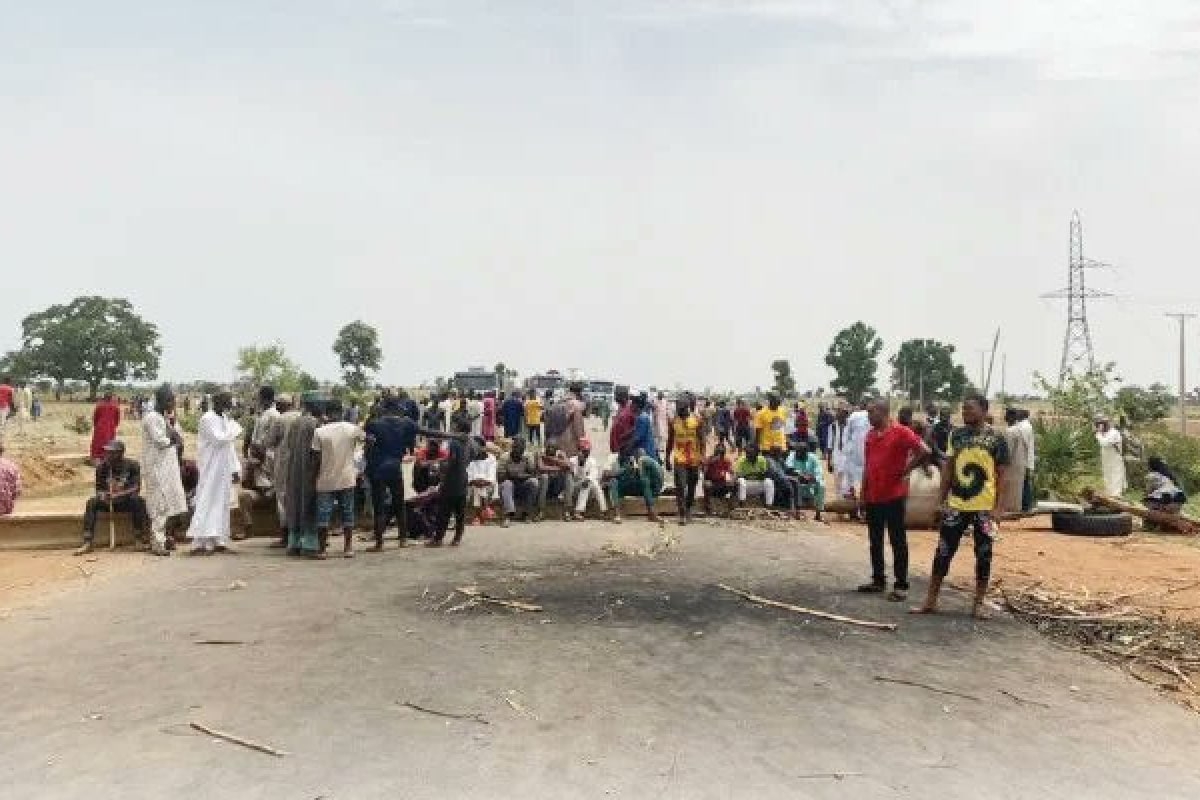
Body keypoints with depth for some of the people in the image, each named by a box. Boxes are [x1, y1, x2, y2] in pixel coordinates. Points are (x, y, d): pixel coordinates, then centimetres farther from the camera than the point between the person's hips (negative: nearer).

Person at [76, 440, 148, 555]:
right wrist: (102, 495, -23)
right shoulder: (102, 467, -2)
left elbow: (136, 488, -16)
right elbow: (99, 489, 2)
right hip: (108, 501, 2)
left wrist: (119, 494, -32)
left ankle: (139, 539, -30)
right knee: (91, 502, -25)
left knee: (138, 500, -33)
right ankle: (87, 543, -29)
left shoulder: (132, 465, -9)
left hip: (127, 501, -2)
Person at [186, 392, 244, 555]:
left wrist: (235, 469, 12)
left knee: (221, 504, 10)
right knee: (207, 504, -7)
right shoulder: (207, 419, -12)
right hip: (211, 469, -8)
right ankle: (199, 542, -5)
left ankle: (217, 540, 15)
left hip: (224, 470, 8)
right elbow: (219, 439, -21)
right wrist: (235, 428, -11)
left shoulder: (224, 418, 13)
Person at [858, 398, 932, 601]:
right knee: (875, 541, 13)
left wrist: (904, 471, -11)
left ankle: (901, 586, 6)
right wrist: (864, 491, 13)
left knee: (898, 541, 0)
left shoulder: (901, 432, -11)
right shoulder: (870, 435, 11)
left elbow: (924, 451, -18)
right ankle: (878, 580, 23)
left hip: (894, 495, -7)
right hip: (872, 497, 7)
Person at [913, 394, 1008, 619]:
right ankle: (931, 601, 12)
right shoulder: (957, 435, 6)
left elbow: (1000, 475, -1)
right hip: (956, 505, 3)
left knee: (984, 555, 7)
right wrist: (943, 498, 5)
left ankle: (978, 604, 19)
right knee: (943, 552, 4)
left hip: (984, 507, -2)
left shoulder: (996, 439, -3)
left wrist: (998, 507, -6)